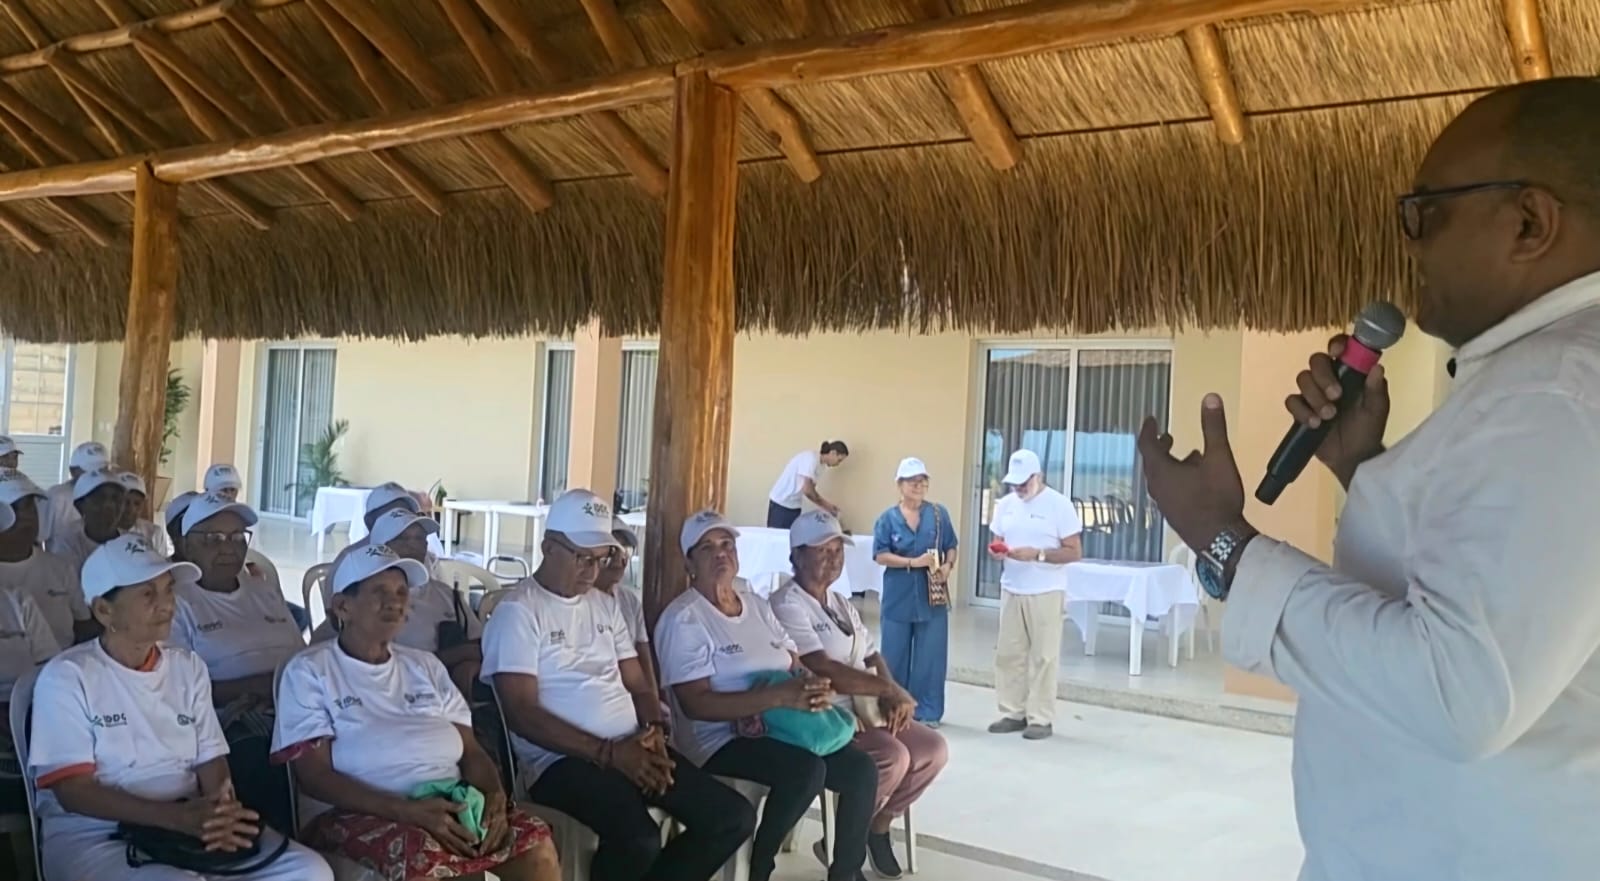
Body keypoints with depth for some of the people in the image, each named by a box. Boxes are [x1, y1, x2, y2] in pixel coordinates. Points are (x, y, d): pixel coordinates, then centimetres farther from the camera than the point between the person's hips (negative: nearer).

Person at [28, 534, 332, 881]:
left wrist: (222, 815, -16)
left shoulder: (188, 666, 12)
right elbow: (73, 791, -11)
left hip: (192, 827, 5)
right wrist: (176, 816, -24)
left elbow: (210, 761, 8)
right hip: (95, 837, -5)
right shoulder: (67, 676, -4)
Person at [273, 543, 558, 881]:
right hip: (369, 814, -5)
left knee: (537, 845, -21)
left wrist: (494, 795, -8)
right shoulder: (308, 670, 5)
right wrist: (407, 810, -18)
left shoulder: (425, 665, 21)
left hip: (453, 804, 5)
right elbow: (315, 775, -5)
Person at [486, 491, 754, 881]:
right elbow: (523, 715, -13)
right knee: (639, 839, -33)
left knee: (734, 818, -7)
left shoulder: (606, 606, 18)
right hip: (563, 759, -7)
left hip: (632, 749, 7)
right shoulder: (518, 612, -5)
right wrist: (608, 752, -18)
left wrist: (654, 731, -4)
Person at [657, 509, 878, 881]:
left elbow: (796, 666, 13)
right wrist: (778, 696, -29)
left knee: (861, 769, -7)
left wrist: (815, 688, -14)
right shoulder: (683, 618, -12)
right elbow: (696, 704, -22)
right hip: (720, 739, -8)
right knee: (808, 769, -31)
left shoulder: (756, 604, 14)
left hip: (780, 729, 8)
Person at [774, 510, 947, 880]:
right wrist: (890, 690, -16)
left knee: (933, 748, -5)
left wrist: (891, 696, -7)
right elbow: (825, 672, -23)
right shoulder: (787, 606, -14)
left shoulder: (841, 604, 16)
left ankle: (877, 827, 13)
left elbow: (872, 658, 15)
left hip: (861, 710, 9)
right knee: (893, 756, -27)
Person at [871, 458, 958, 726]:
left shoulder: (939, 513, 3)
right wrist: (914, 562, -18)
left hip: (932, 596, 1)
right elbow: (881, 556, -7)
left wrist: (947, 567, -13)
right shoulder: (888, 519, -1)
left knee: (930, 656, 3)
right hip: (899, 597, 0)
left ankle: (927, 712, 13)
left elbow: (951, 547, 7)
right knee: (896, 656, 7)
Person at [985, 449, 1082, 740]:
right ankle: (1013, 713, 16)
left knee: (1043, 657, 0)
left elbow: (1074, 552, -10)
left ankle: (1041, 719, 7)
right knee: (1008, 654, 6)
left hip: (1046, 594, -5)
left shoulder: (1059, 505, -8)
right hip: (1011, 591, 5)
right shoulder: (1005, 505, 9)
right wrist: (996, 551, -8)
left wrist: (1037, 554, -21)